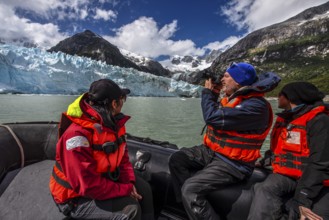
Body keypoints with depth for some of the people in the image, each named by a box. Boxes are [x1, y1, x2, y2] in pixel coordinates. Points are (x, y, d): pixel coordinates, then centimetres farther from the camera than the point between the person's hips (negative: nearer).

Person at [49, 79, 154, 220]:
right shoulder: (78, 135, -32)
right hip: (76, 198, -7)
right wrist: (126, 190, -23)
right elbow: (88, 185, -32)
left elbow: (123, 158, 1)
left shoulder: (114, 123, -6)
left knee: (143, 189, 7)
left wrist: (130, 183, -14)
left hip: (103, 178, 8)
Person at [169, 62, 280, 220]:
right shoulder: (231, 97, 7)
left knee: (190, 189, -21)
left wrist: (207, 92, -12)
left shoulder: (255, 105, -22)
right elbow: (214, 114, 22)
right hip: (212, 151, 10)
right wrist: (213, 94, 8)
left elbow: (213, 117, -30)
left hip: (231, 163, -9)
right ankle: (190, 204, 4)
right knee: (177, 159, 3)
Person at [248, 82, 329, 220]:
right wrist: (268, 159, 8)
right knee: (266, 191, -25)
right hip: (286, 176, 4)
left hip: (315, 180, -4)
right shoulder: (284, 120, 14)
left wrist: (303, 198, -21)